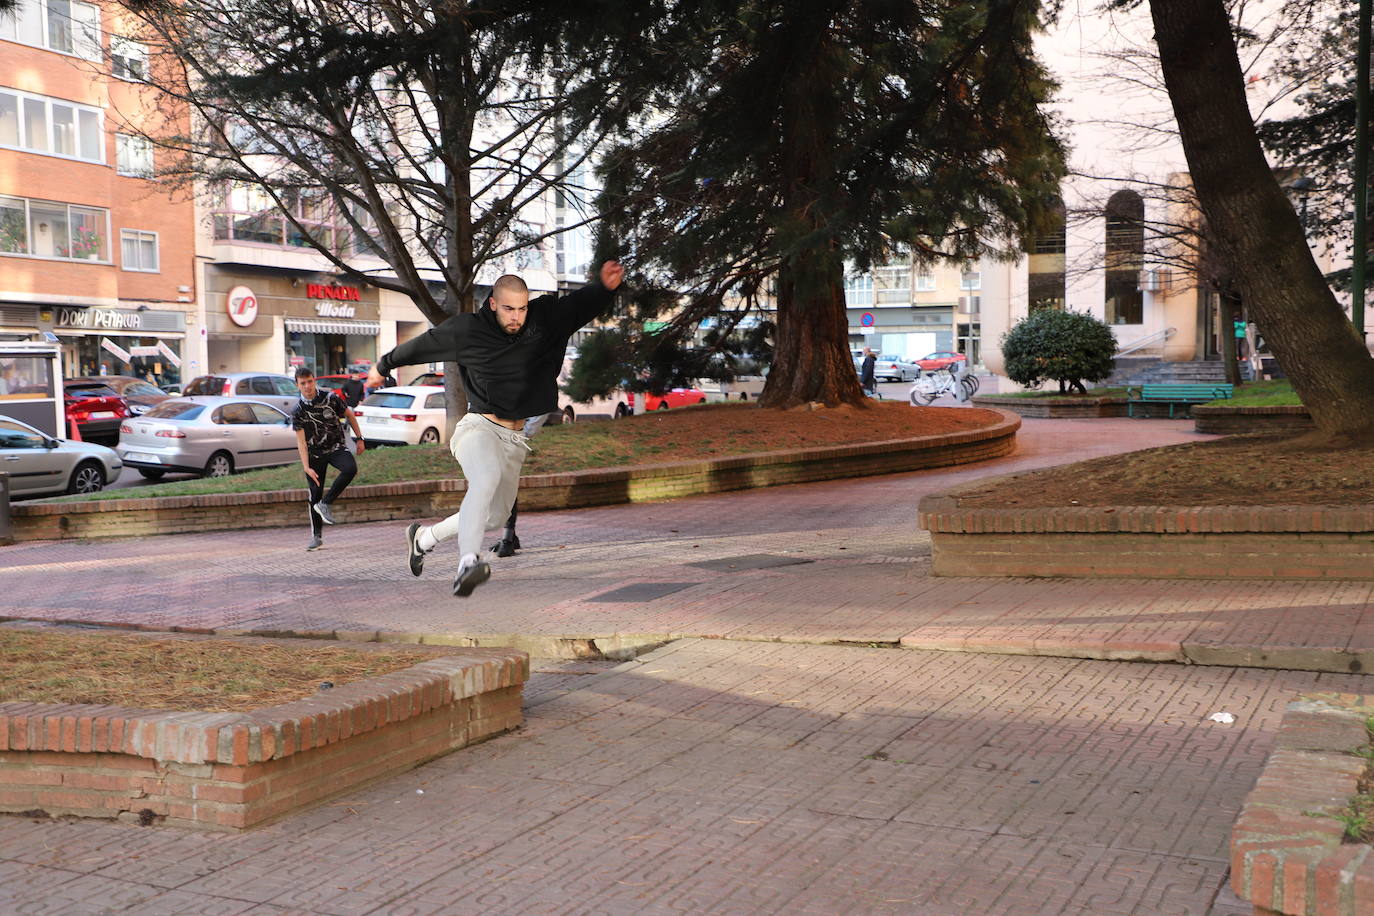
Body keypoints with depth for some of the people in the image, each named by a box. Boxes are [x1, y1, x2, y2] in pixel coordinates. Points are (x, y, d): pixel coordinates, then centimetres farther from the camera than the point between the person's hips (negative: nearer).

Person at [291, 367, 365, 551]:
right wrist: (306, 467, -18)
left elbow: (349, 415, 8)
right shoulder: (298, 410, -9)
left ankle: (325, 504, -16)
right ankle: (317, 536, 16)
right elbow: (301, 441, -10)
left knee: (350, 468, -31)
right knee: (315, 493, 2)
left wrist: (359, 438, 7)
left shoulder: (330, 398, -8)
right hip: (314, 453, 0)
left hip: (336, 447, 0)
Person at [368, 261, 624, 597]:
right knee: (487, 477, -36)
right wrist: (384, 365, 25)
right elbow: (421, 345, 10)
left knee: (495, 516, 10)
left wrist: (605, 285, -33)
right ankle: (467, 563, -50)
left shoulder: (546, 319, -1)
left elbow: (582, 303, -10)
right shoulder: (466, 329, -5)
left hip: (516, 437, 5)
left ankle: (423, 537, 32)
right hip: (478, 427, -5)